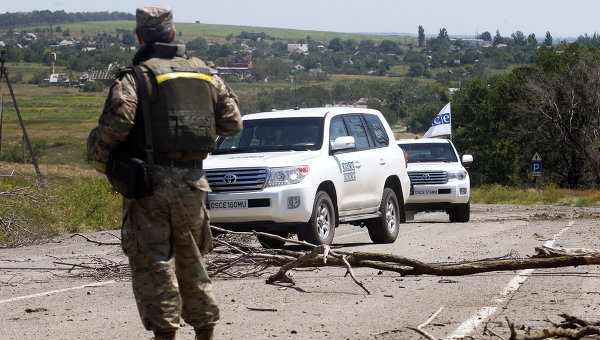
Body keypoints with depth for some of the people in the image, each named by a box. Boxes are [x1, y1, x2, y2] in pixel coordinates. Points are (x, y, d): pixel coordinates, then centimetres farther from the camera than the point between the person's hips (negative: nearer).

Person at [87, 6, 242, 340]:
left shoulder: (136, 77, -8)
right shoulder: (205, 74, 10)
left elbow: (116, 123, -21)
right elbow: (232, 123, 14)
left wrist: (99, 157, -3)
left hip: (150, 182, -5)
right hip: (192, 183, 5)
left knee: (153, 260, 0)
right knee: (191, 258, 16)